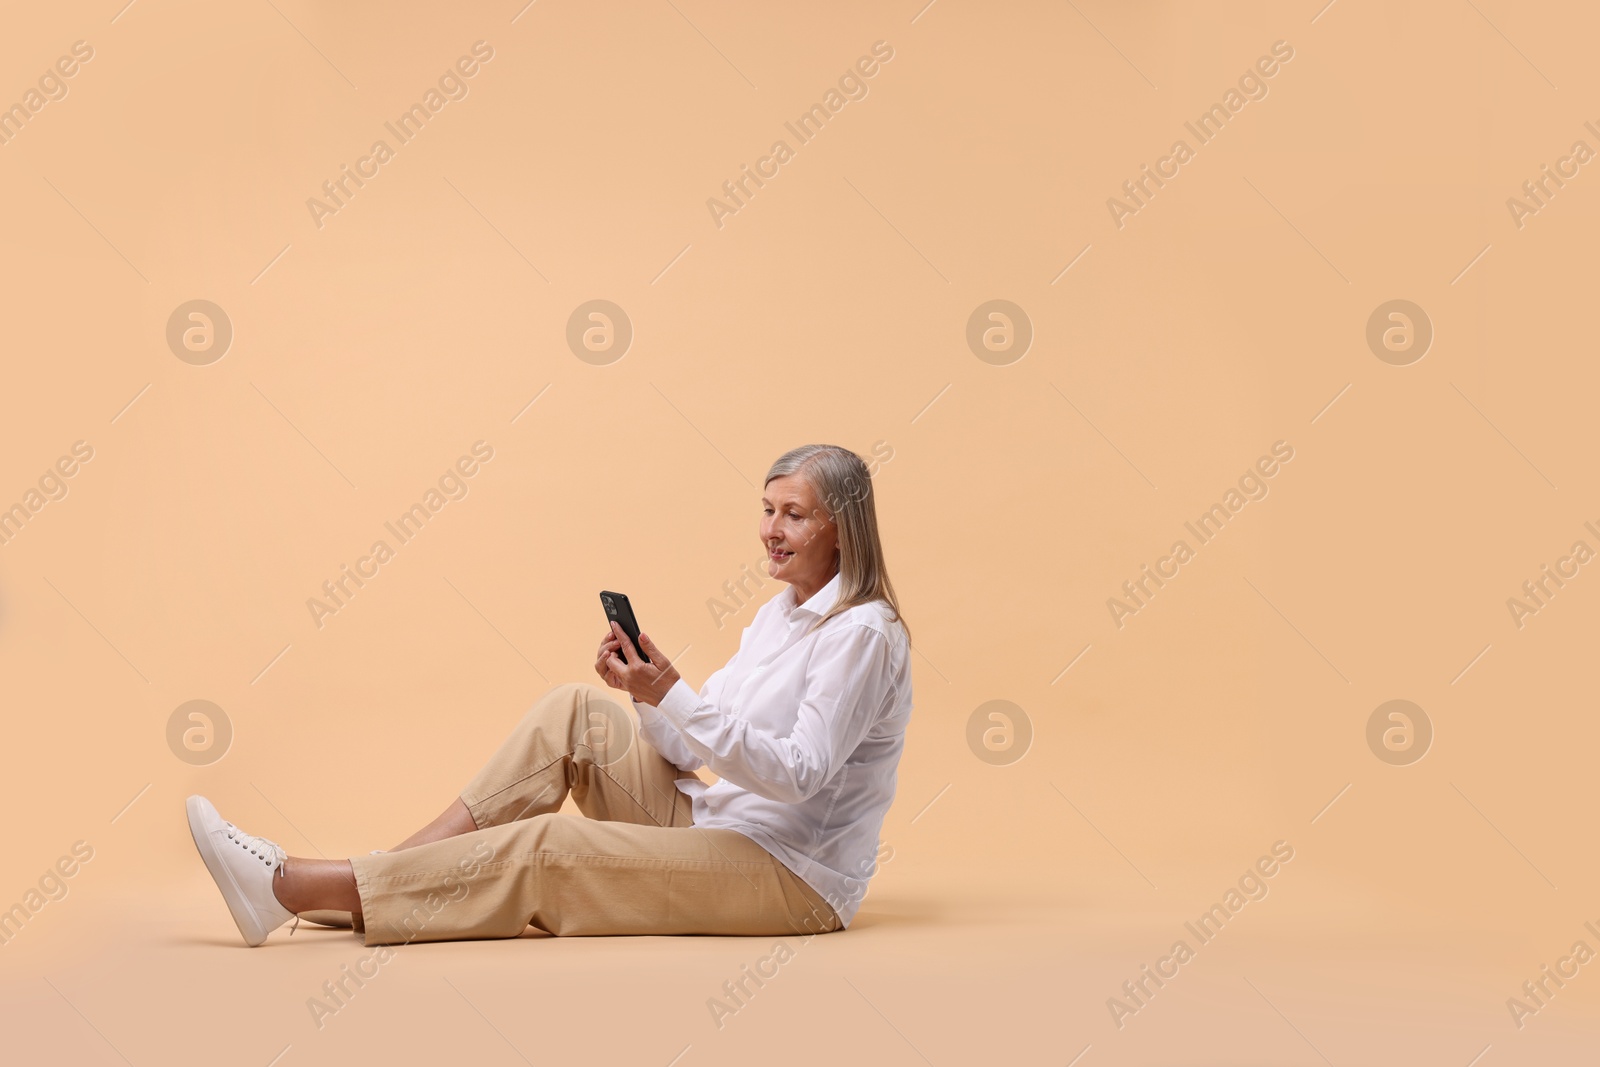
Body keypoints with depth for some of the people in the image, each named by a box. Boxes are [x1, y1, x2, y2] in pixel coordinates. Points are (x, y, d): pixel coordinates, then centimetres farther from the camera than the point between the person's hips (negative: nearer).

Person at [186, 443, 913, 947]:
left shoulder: (862, 632, -14)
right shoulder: (778, 615, 13)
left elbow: (796, 775, -24)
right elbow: (690, 753, 10)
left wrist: (672, 696, -29)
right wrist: (643, 691, -10)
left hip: (792, 872, -8)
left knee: (545, 849, -22)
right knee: (575, 711, -7)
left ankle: (285, 888, -21)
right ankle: (388, 871, -11)